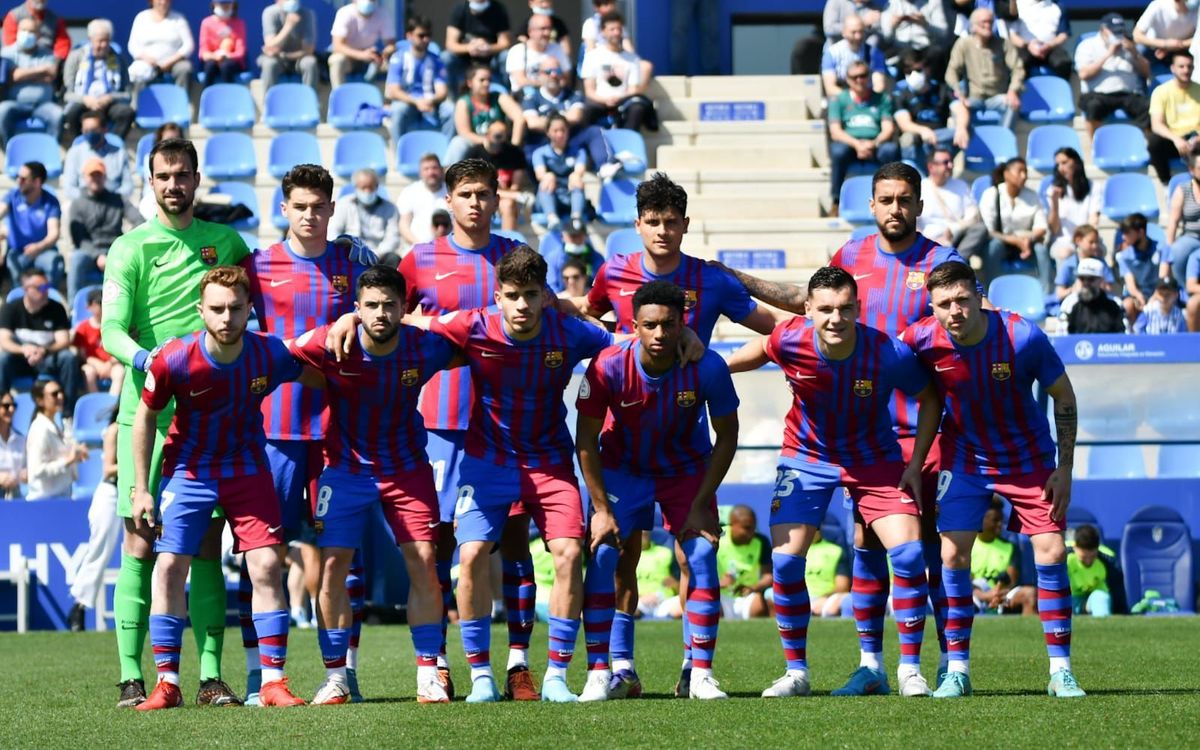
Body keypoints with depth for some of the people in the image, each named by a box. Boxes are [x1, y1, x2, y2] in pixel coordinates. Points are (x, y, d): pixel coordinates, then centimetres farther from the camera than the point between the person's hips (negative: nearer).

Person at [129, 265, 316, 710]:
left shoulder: (270, 355, -18)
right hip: (188, 470, -1)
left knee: (267, 567, -8)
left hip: (247, 468, 1)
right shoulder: (174, 361, -21)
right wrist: (141, 489, -4)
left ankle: (273, 681, -1)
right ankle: (167, 683, 0)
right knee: (170, 566, -8)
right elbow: (145, 418, -6)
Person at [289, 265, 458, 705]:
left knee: (423, 563, -6)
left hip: (406, 467, 1)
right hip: (345, 467, -1)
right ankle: (335, 676, 3)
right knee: (332, 567, -7)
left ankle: (428, 675, 3)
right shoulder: (328, 344, -20)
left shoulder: (425, 348, -16)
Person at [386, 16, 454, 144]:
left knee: (451, 109, -26)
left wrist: (432, 101, -27)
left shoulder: (435, 61, 6)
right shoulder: (398, 58, -3)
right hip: (407, 102, -3)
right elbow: (392, 92, -11)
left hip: (430, 105, 3)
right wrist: (416, 102, -28)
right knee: (399, 109, -36)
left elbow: (442, 91, -2)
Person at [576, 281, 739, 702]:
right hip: (622, 468, 0)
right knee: (602, 555, -14)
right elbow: (586, 441, -15)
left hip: (687, 469, 0)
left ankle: (701, 675, -3)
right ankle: (601, 673, -8)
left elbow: (726, 437, -11)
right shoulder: (609, 367, -28)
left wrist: (700, 504, -15)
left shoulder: (708, 367, -26)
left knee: (703, 558, -11)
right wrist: (601, 509, -18)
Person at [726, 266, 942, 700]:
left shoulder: (889, 354, -27)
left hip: (874, 458, -1)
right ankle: (796, 672, 7)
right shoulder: (790, 342, -24)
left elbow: (930, 398, -8)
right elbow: (759, 351, 2)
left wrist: (915, 464, -10)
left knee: (908, 553, -14)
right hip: (807, 456, 1)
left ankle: (910, 670, -1)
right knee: (785, 559, -9)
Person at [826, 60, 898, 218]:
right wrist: (857, 144, -18)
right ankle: (836, 201, -27)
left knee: (890, 150, -34)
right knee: (838, 151, -36)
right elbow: (835, 132, 0)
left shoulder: (882, 99, 15)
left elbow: (888, 129, 4)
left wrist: (873, 144, -18)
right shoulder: (839, 100, 12)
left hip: (875, 144, 1)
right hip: (849, 143, -1)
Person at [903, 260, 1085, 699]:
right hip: (964, 456, 1)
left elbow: (1063, 396, -10)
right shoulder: (921, 339, -22)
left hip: (1028, 456, -1)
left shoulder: (1023, 337, -25)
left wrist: (1065, 468, -10)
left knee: (1051, 551, -7)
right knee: (953, 554, -8)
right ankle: (957, 670, 3)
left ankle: (1061, 671, 2)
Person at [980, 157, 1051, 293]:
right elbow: (987, 231, -14)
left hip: (1026, 244, 3)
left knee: (1041, 248, -28)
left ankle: (1047, 295, -33)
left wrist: (1029, 239, -23)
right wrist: (1015, 240, -22)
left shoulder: (1032, 196, 5)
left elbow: (1041, 228, 0)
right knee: (994, 245, -36)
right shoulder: (991, 195, -7)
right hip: (1001, 242, -3)